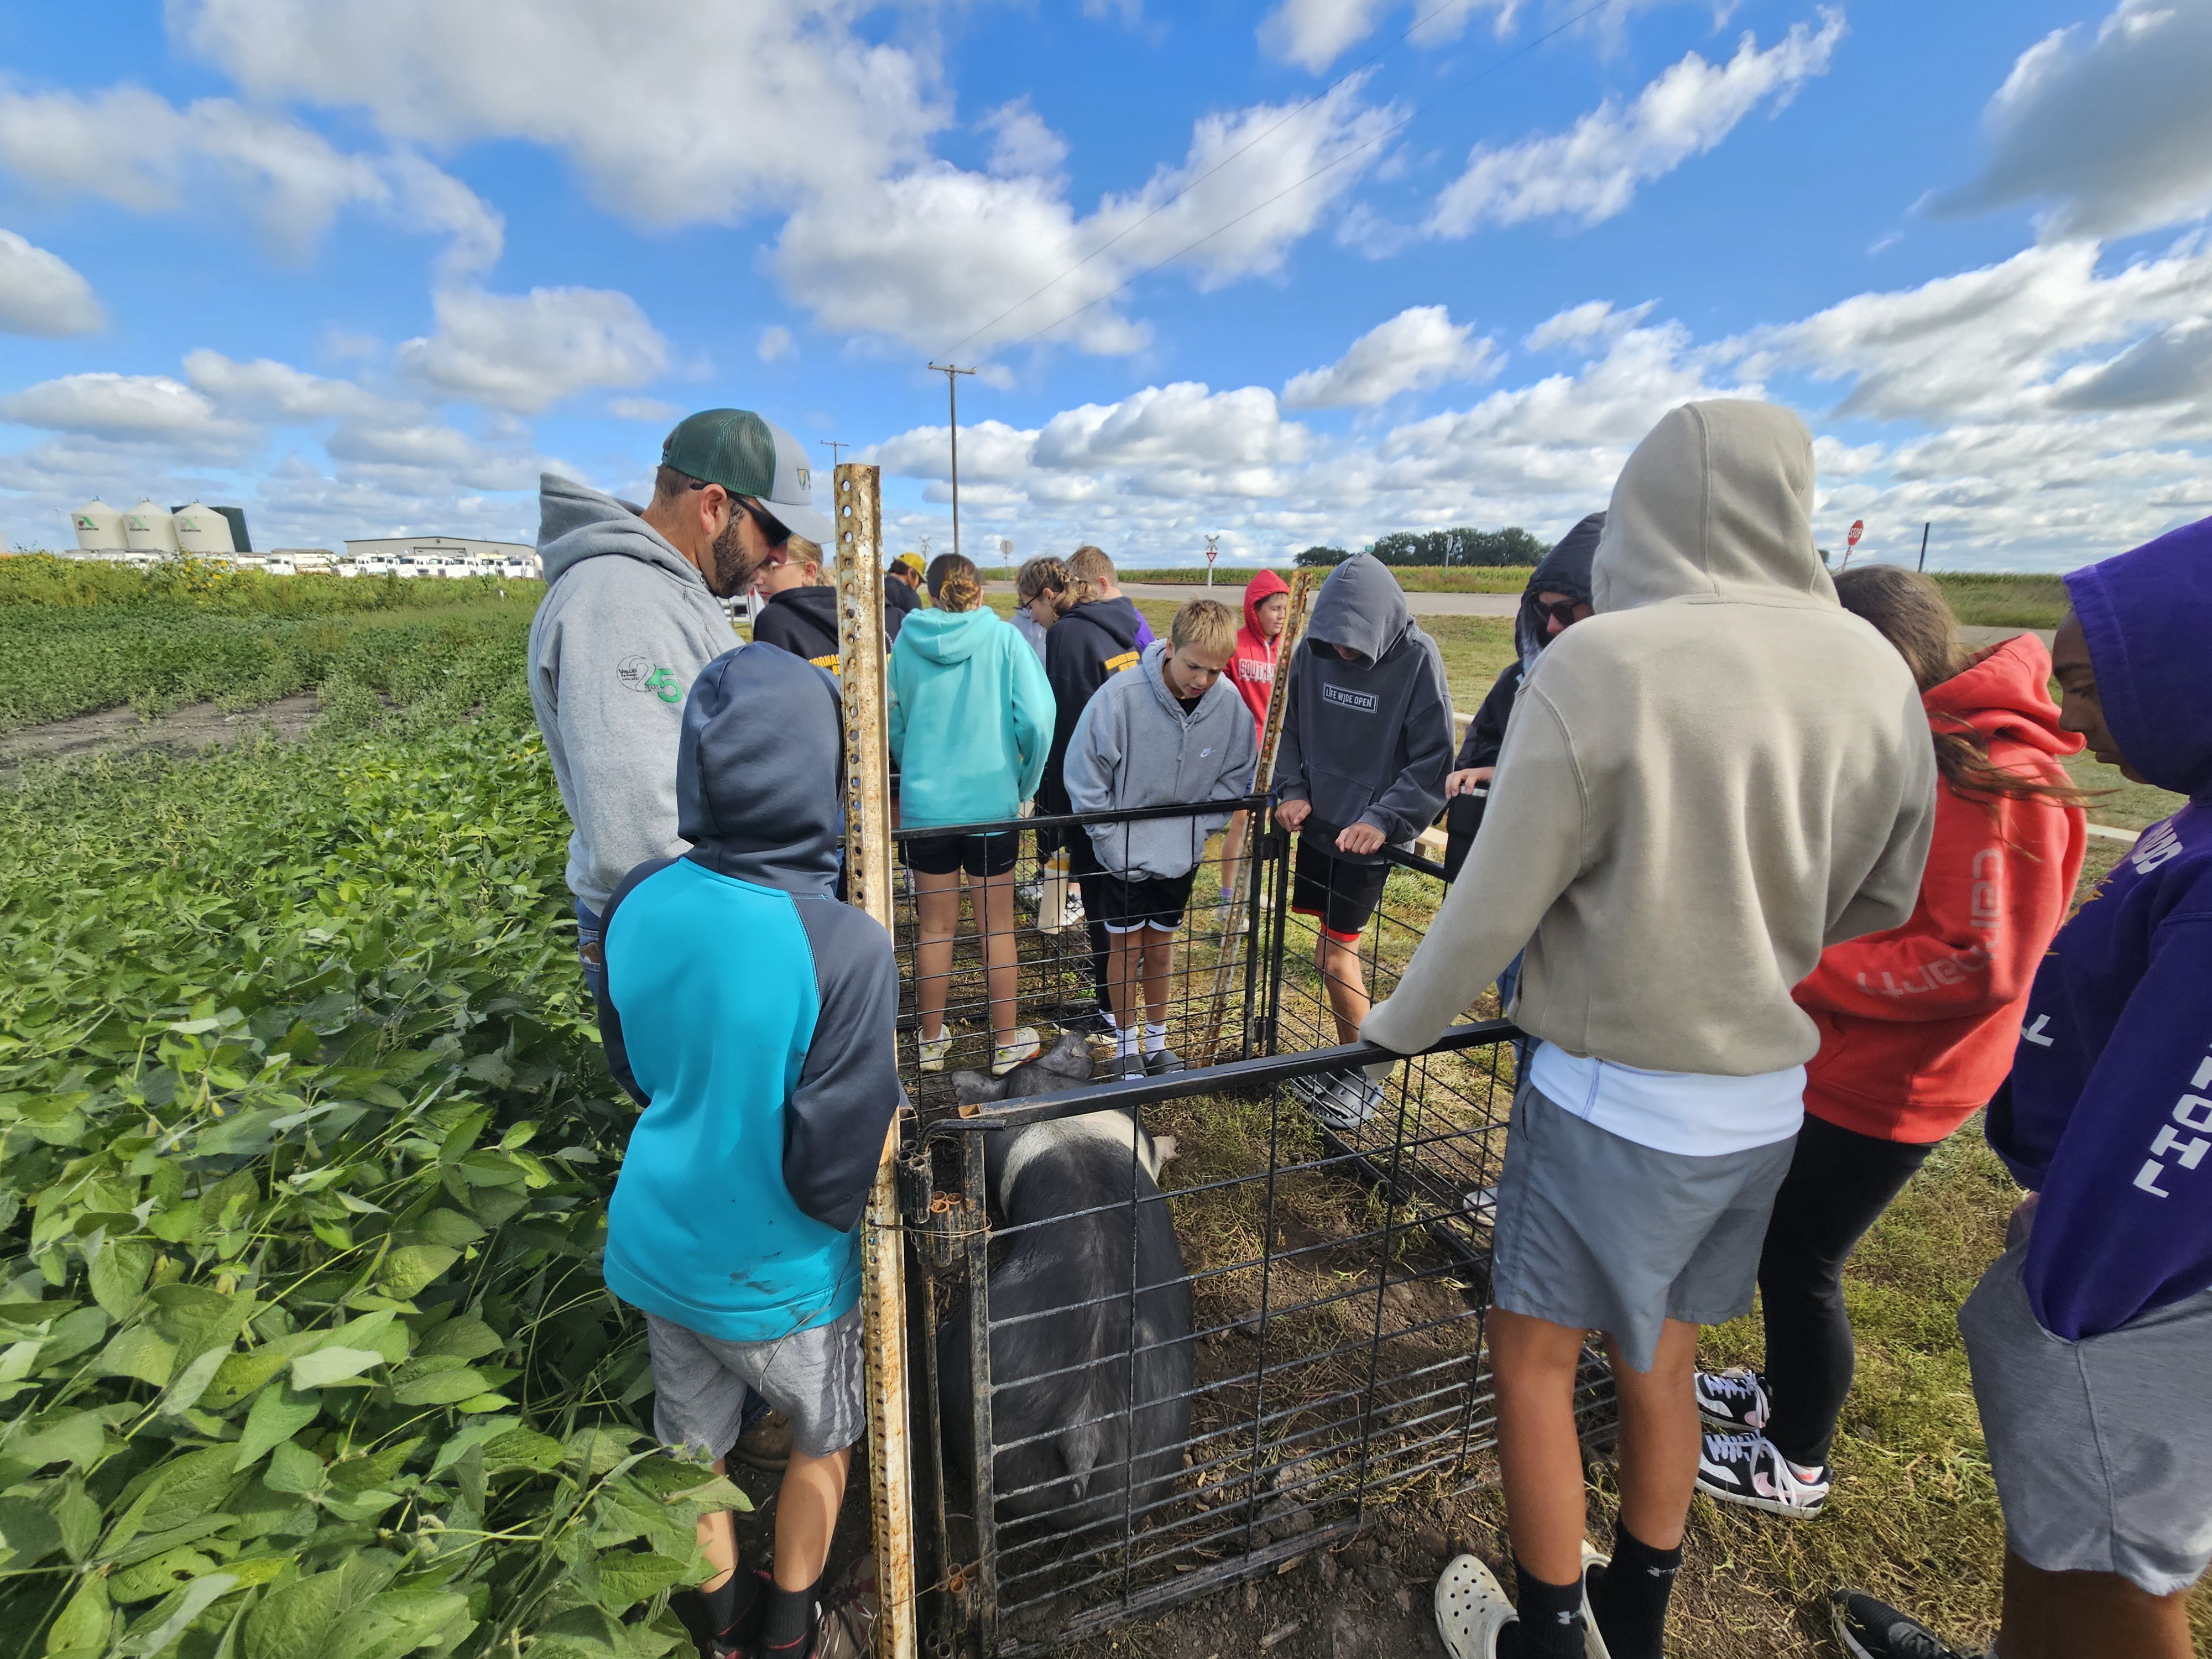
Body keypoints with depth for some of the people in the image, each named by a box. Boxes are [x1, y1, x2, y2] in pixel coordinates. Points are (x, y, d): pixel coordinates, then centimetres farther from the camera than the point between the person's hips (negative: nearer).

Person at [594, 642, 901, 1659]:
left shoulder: (637, 903, -14)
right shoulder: (843, 948, -32)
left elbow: (633, 1070, 3)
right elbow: (836, 1174, -26)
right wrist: (896, 1103, -8)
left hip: (655, 1247, 5)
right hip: (774, 1274, -4)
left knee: (695, 1439, 28)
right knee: (825, 1438, 26)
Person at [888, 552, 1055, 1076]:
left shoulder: (906, 640, 0)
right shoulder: (1003, 638, -6)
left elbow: (892, 722, 7)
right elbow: (1037, 719, -13)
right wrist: (1027, 783, 1)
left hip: (924, 803, 2)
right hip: (992, 802, -1)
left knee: (936, 927, 13)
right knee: (997, 927, 10)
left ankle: (931, 1041, 27)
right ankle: (1006, 1043, 23)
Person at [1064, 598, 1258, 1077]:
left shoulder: (1230, 701, -13)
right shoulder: (1122, 695, -23)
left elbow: (1236, 776, 1)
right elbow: (1085, 771, -14)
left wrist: (1199, 829, -7)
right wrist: (1110, 838, -13)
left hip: (1180, 854, 3)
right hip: (1122, 853, -3)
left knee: (1161, 947, 17)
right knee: (1127, 949, 9)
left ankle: (1156, 1039, 36)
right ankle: (1127, 1044, 30)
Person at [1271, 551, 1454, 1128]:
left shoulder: (1418, 659, -15)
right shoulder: (1313, 649, -2)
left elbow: (1432, 762, -13)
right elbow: (1292, 728, 11)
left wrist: (1383, 820, -24)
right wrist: (1291, 790, -3)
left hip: (1370, 836, -5)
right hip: (1318, 821, 5)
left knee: (1333, 955, -4)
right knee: (1338, 945, 13)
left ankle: (1364, 1076, 16)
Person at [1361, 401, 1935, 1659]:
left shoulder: (1599, 663, -21)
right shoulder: (1880, 674, -3)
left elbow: (1496, 906, -18)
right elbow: (1885, 903, 7)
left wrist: (1398, 1025, -3)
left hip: (1612, 1098, -6)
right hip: (1768, 1098, 6)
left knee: (1535, 1362, 15)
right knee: (1660, 1359, 24)